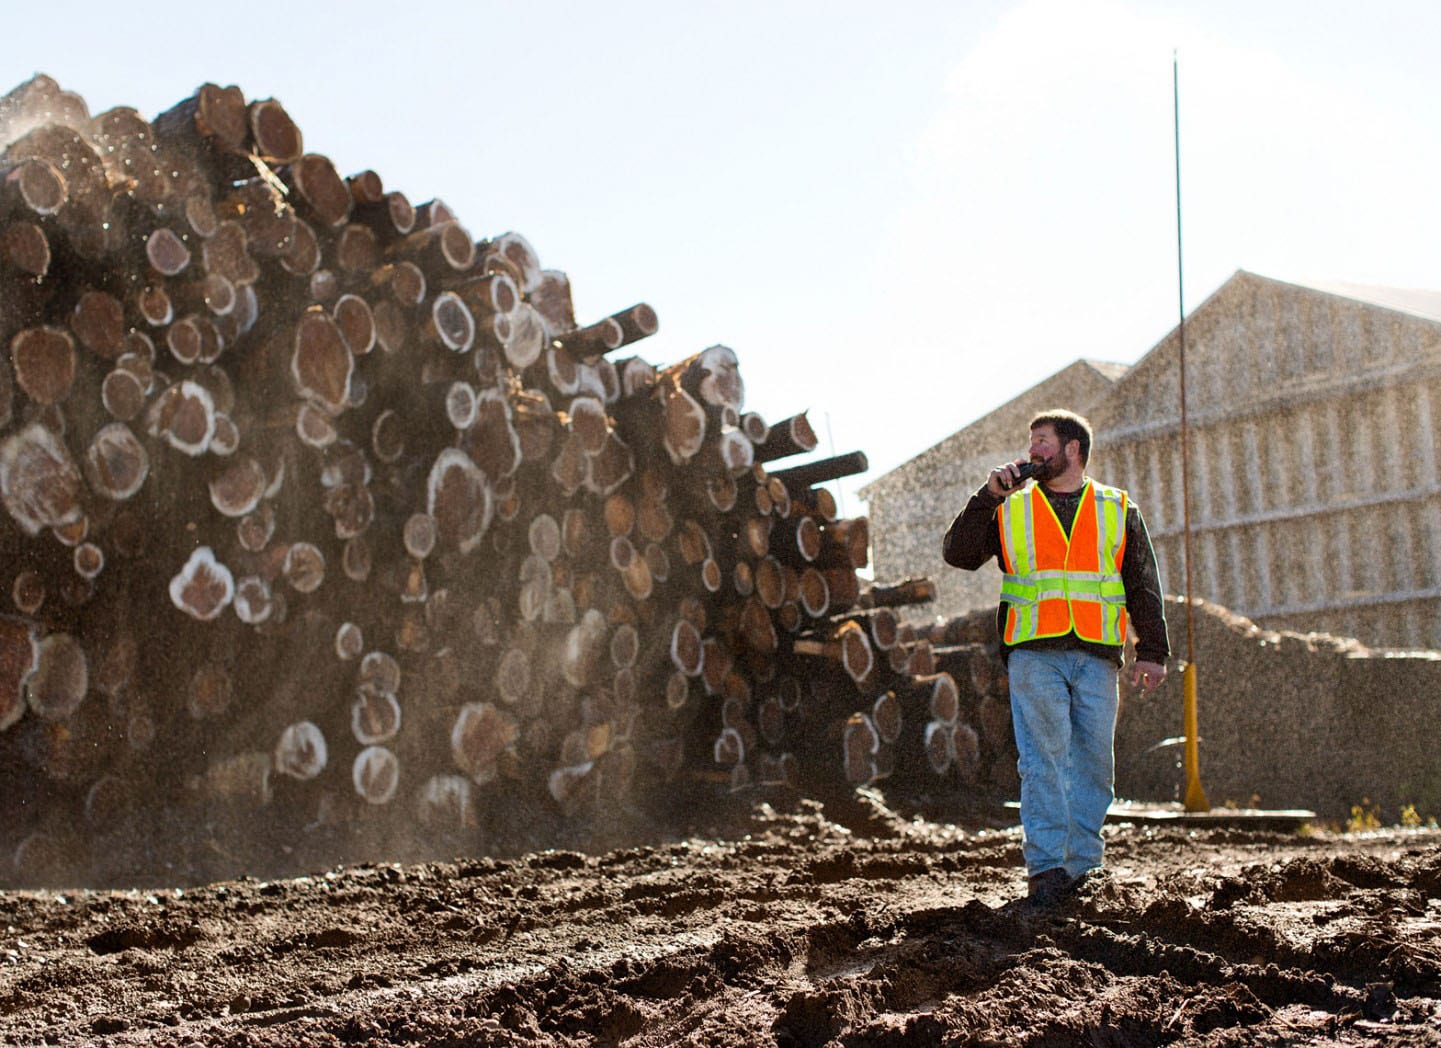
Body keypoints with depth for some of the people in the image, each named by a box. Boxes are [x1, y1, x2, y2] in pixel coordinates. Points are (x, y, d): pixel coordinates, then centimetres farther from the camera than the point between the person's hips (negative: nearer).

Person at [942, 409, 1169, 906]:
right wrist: (987, 497, -2)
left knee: (1093, 759, 1)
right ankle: (1045, 866, -7)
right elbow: (958, 553, 6)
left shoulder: (1119, 511, 15)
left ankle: (1082, 865, 9)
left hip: (1096, 656, 1)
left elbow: (1144, 586, 13)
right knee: (1043, 758, -8)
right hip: (1034, 654, -1)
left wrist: (1152, 651, 4)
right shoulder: (1010, 510, 15)